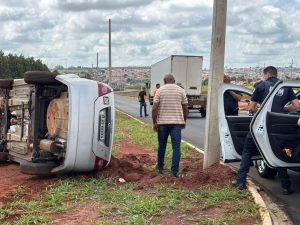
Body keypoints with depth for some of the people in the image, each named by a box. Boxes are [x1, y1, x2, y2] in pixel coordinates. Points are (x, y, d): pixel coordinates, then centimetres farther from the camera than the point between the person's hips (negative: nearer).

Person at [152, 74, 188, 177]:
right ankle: (174, 171, -4)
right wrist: (184, 121, 17)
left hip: (162, 122, 1)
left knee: (162, 146, 15)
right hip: (177, 122, 0)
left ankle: (160, 167, 27)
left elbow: (154, 108, -5)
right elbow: (185, 108, 5)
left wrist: (154, 122, 0)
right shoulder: (181, 90, 4)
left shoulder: (160, 90, 2)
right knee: (176, 147, 1)